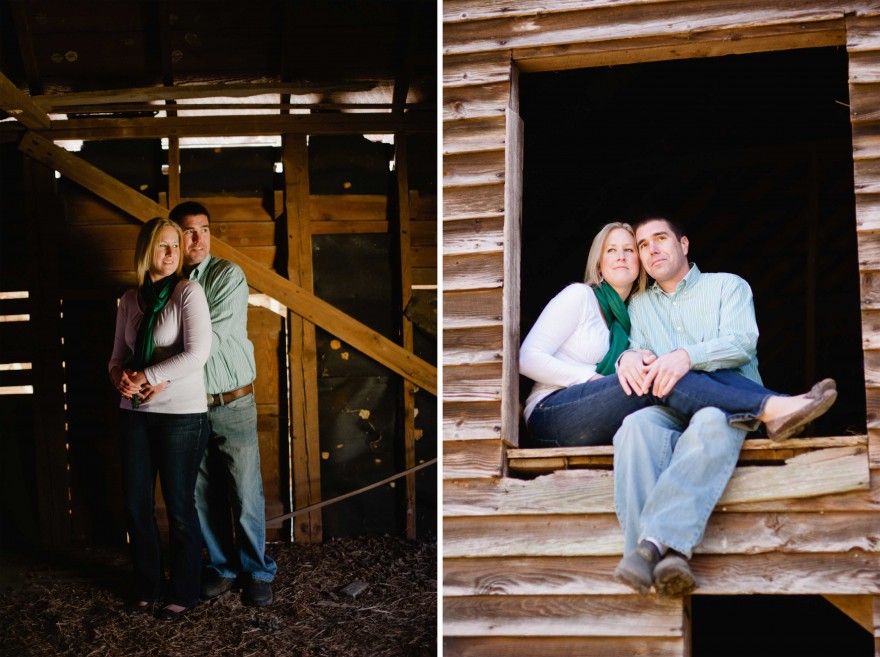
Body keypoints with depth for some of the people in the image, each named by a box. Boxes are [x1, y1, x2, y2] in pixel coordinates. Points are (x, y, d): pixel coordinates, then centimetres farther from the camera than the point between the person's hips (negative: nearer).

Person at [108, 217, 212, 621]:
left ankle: (183, 593, 18)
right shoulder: (130, 300, 8)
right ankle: (146, 587, 27)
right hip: (135, 413, 5)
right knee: (136, 504, 10)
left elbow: (196, 354, -17)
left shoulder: (188, 292, -7)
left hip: (181, 413, -5)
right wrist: (121, 378, -11)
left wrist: (147, 377, -16)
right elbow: (118, 356, 11)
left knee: (178, 506, 3)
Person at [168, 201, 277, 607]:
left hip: (232, 405, -4)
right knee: (203, 496, 10)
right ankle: (222, 567, 26)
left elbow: (211, 338, -20)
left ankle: (257, 572, 16)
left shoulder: (228, 276, -9)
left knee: (245, 495, 1)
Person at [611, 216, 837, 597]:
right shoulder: (638, 304, 28)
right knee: (637, 425, -35)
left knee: (710, 423, -40)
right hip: (667, 409, 2)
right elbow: (637, 348, 14)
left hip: (727, 405, -2)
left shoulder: (728, 285, 16)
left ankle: (652, 542, -57)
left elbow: (741, 343, -2)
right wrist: (630, 357, -13)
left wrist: (687, 356, -21)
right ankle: (669, 553, -53)